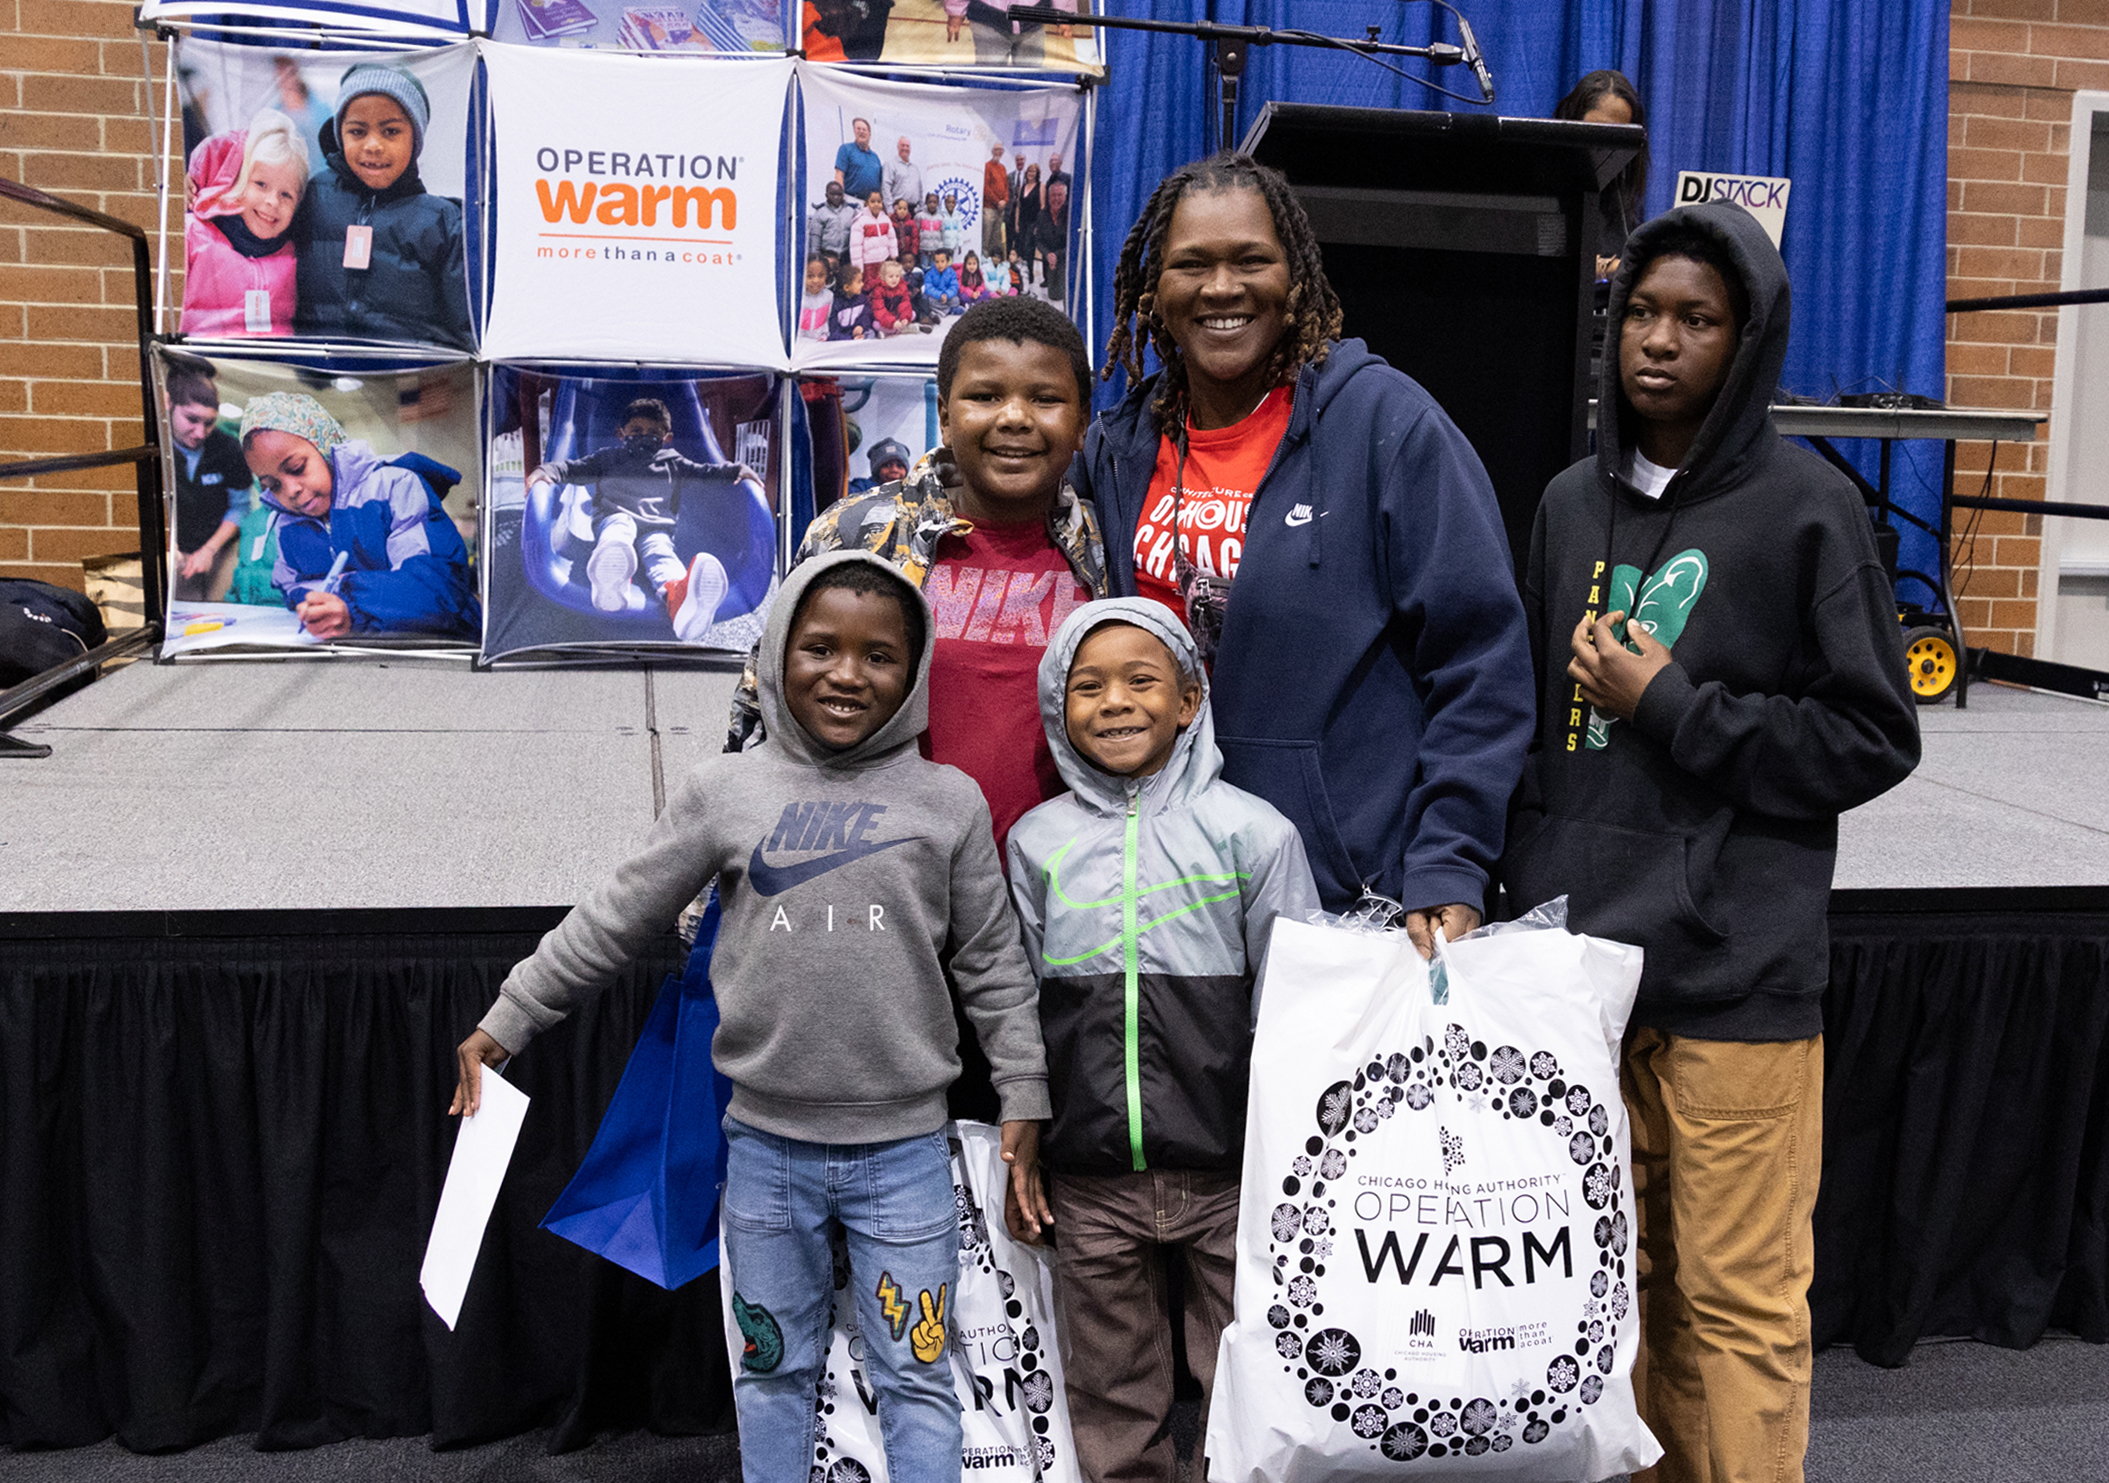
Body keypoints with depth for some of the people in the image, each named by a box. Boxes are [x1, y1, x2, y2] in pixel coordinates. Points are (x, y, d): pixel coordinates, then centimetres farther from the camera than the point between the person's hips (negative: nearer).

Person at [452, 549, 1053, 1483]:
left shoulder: (950, 802, -1)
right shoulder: (726, 791, -1)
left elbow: (992, 967, 4)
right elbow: (615, 920, 6)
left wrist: (1024, 1099, 3)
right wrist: (504, 1024, 7)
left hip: (905, 1153, -1)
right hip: (766, 1148, 1)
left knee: (916, 1379, 8)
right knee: (772, 1373, 17)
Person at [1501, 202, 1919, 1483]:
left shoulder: (1807, 508, -2)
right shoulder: (1572, 503, 13)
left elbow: (1875, 739, -3)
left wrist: (1670, 707, -10)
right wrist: (1522, 886, 14)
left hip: (1734, 971, -4)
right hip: (1575, 950, 5)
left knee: (1737, 1298, 1)